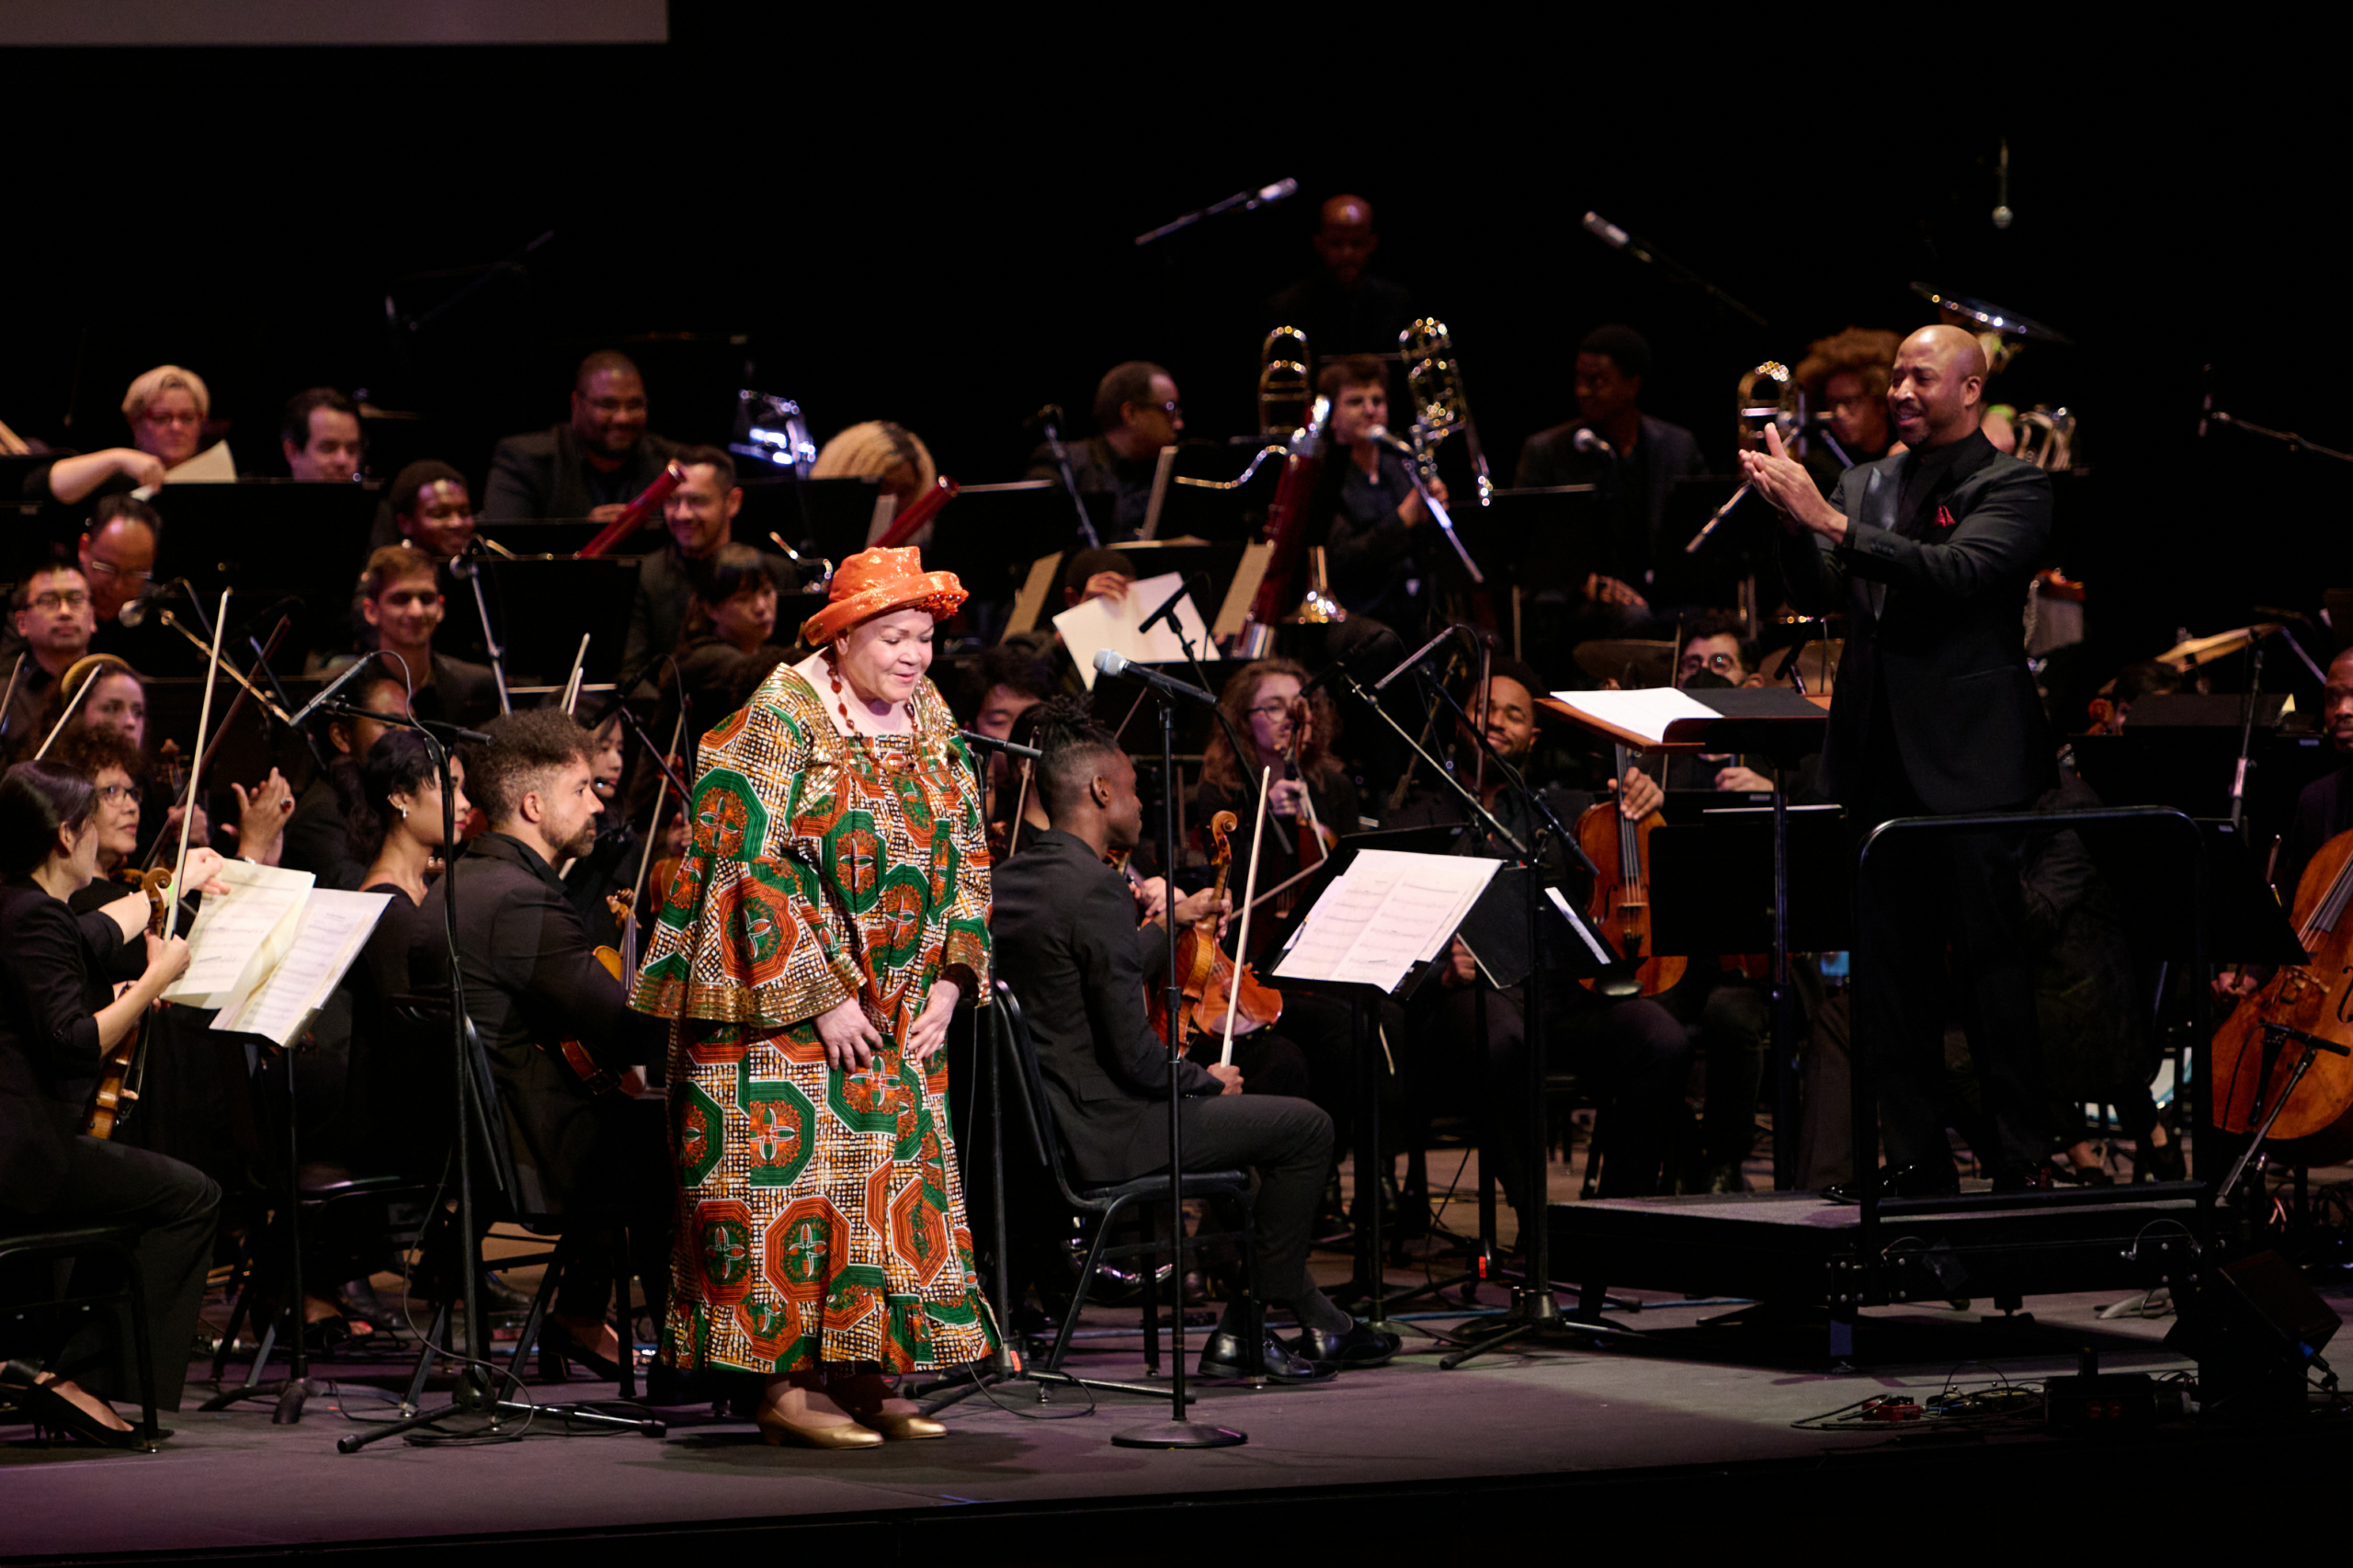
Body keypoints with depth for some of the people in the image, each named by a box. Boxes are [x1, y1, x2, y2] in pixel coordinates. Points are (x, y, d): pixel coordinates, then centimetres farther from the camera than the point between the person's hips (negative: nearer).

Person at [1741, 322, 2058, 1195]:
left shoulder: (2010, 487, -1)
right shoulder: (1866, 484, 17)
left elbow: (1956, 571, -19)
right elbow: (1818, 598, 8)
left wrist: (1830, 522, -23)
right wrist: (1793, 520, -9)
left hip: (1969, 759, -6)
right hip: (1878, 760, 6)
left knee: (1987, 958, -6)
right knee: (1890, 969, 6)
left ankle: (2021, 1164, -2)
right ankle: (1916, 1164, 11)